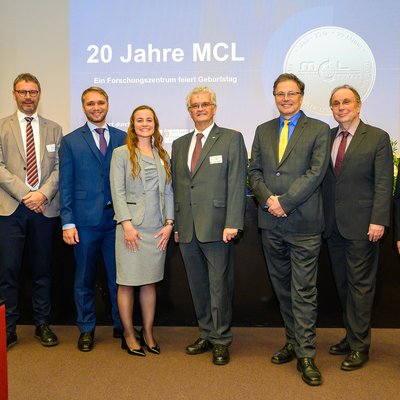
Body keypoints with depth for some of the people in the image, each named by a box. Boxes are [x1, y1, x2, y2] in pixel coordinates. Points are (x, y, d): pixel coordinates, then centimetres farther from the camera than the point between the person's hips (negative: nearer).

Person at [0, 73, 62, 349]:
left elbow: (59, 167, 5)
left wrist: (43, 194, -10)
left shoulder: (54, 129, 13)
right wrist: (24, 194, -11)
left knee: (43, 269, 9)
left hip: (45, 208, 2)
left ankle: (43, 324, 21)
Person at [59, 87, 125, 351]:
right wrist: (68, 222, -5)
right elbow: (66, 185, 1)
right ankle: (87, 329, 26)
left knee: (118, 276, 8)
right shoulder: (71, 141, 4)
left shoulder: (123, 138, 8)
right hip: (86, 220, -1)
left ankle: (121, 327, 25)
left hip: (117, 218, 1)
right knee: (84, 279, 10)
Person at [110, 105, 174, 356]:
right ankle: (128, 334, 16)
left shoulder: (162, 156, 14)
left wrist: (169, 223, 1)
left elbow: (168, 192, 11)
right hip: (131, 226, -3)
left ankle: (148, 332, 20)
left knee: (150, 281, 9)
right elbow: (118, 191, -5)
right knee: (127, 282, 2)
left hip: (157, 229, 4)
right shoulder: (121, 154, 2)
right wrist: (127, 224, -13)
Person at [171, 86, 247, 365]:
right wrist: (176, 225, 11)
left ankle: (221, 341, 17)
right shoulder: (179, 144, 17)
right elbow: (177, 187, 17)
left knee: (219, 286, 2)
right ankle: (207, 335, 27)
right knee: (198, 286, 12)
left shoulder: (232, 139, 1)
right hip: (188, 229, 5)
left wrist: (232, 224, -15)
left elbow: (237, 183, -7)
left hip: (216, 227, -5)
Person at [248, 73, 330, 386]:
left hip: (304, 222, -4)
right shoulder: (263, 131, 14)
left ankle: (306, 355, 9)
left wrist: (283, 202, -14)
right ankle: (294, 341, 29)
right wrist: (267, 198, -9)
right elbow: (254, 171, 9)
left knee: (304, 290, -1)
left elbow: (315, 173, -9)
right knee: (282, 287, 14)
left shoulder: (319, 130, 0)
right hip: (271, 223, 5)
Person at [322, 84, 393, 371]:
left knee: (360, 286, 2)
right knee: (343, 285, 13)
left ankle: (359, 346, 13)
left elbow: (384, 183, -7)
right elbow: (323, 180, 10)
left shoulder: (378, 138, -3)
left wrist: (378, 220, -14)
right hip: (334, 226, 5)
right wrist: (321, 218, 6)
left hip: (362, 225, -5)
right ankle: (352, 337, 27)